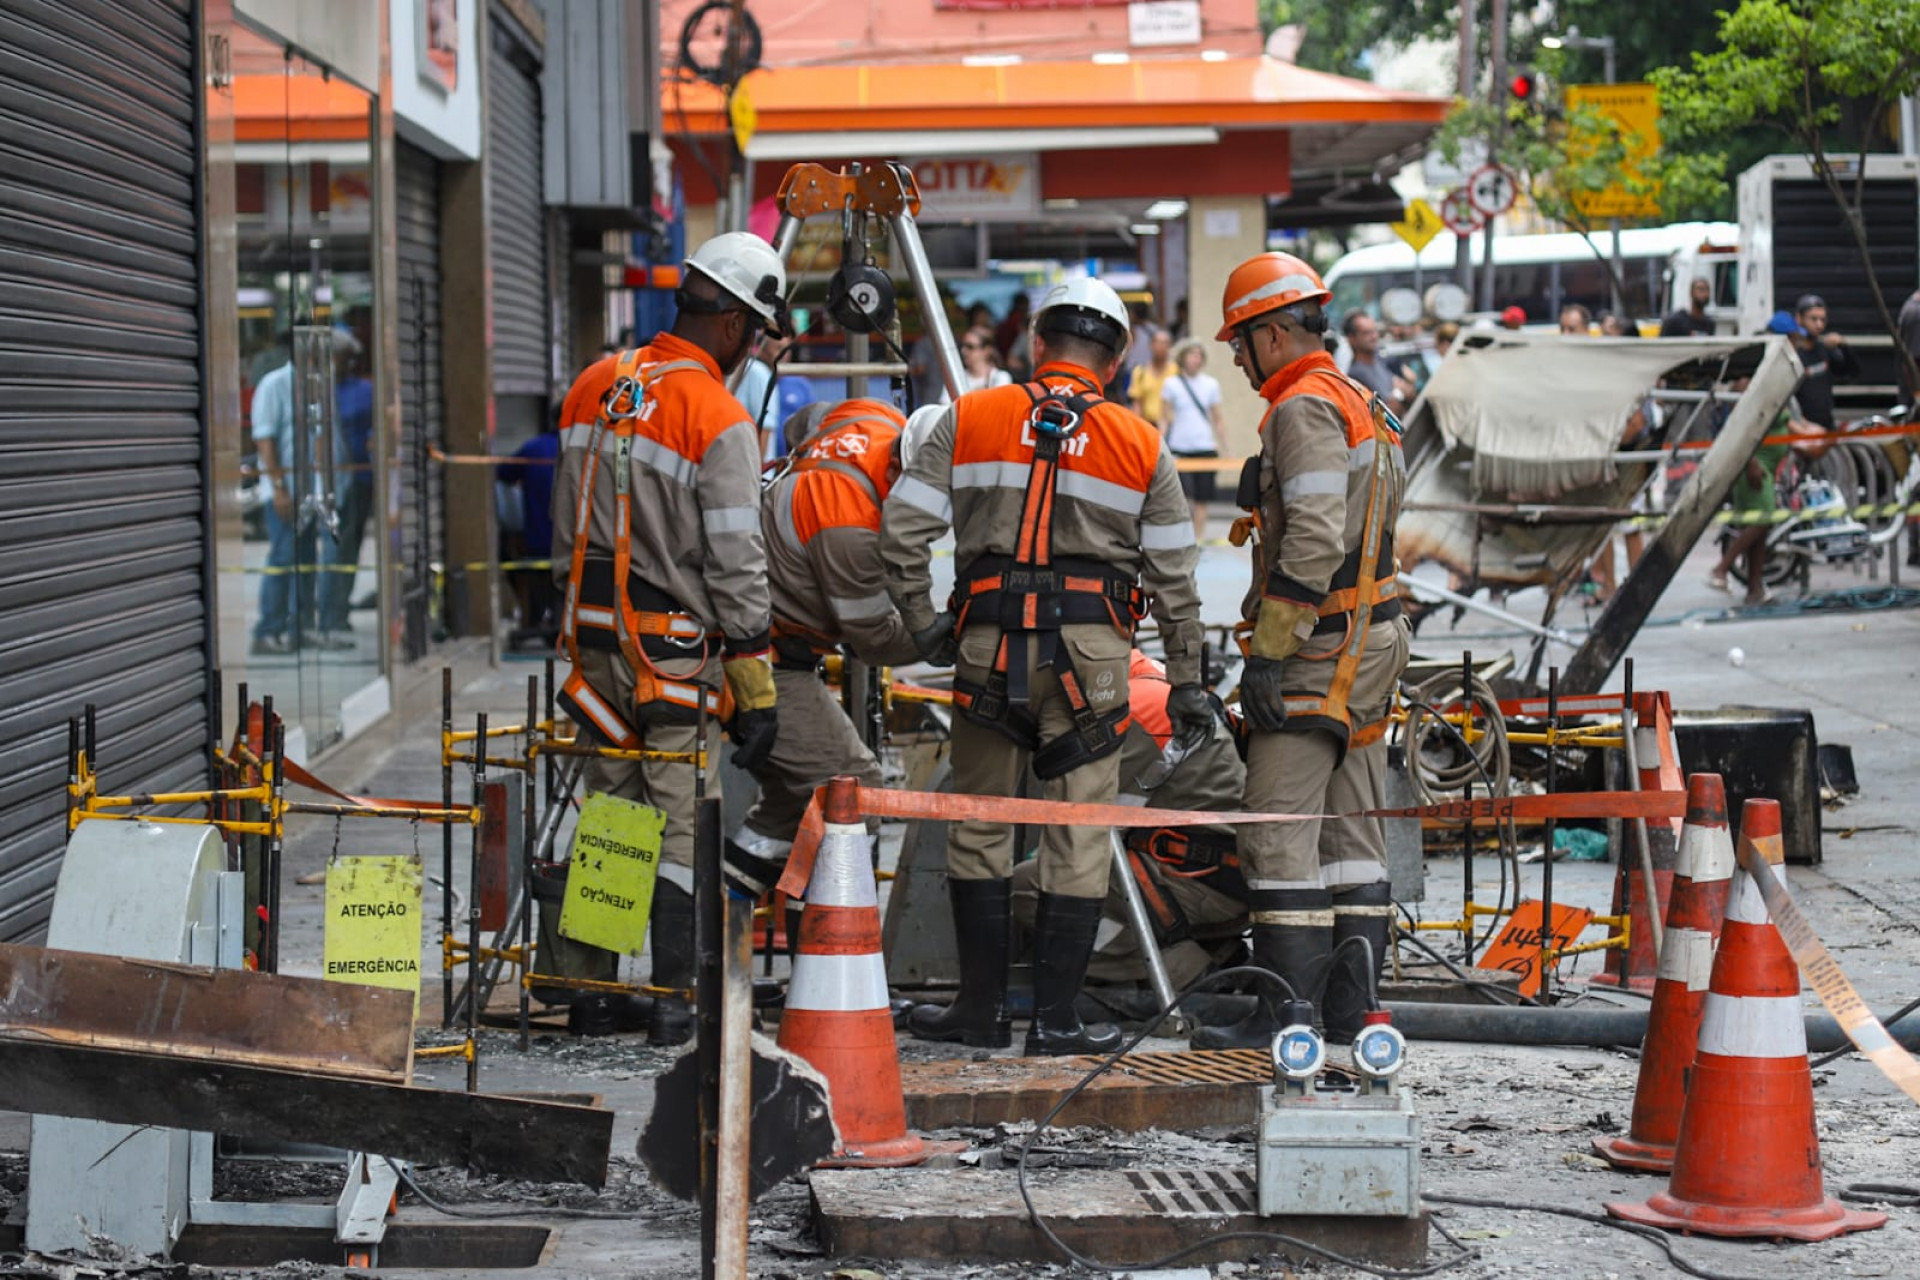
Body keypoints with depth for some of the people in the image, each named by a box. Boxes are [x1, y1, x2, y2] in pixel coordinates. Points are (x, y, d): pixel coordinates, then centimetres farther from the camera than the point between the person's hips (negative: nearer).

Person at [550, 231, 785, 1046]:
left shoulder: (595, 387, 7)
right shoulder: (720, 420, -14)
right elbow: (736, 565, -14)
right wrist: (757, 689, -10)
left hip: (594, 633, 6)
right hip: (676, 644, -6)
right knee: (680, 824, 1)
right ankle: (672, 1001, 3)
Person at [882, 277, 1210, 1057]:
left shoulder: (970, 420, 6)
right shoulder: (1142, 445, 8)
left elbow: (903, 528, -1)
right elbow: (1173, 577, 8)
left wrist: (920, 619, 11)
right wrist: (1186, 682, 14)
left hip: (990, 642, 0)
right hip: (1092, 649, 0)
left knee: (979, 826, 12)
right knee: (1078, 837, 5)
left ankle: (981, 1008, 16)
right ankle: (1055, 1018, 5)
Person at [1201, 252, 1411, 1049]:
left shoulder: (1305, 408, -14)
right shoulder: (1363, 409, 18)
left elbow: (1313, 540, -23)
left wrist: (1268, 652, -22)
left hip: (1315, 653, -10)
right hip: (1369, 640, 11)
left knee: (1278, 833, -10)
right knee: (1350, 830, 10)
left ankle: (1287, 1017, -12)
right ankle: (1348, 1006, 13)